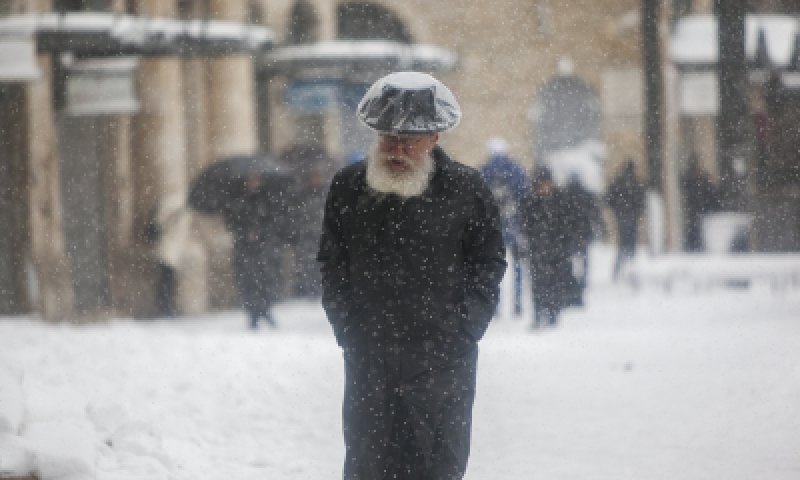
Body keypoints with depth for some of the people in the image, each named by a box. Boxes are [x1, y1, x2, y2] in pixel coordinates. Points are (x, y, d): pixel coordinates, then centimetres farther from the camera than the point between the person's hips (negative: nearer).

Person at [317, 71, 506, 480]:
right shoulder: (348, 187, 5)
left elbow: (489, 266, 4)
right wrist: (347, 329, 3)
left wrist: (460, 333, -4)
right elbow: (332, 266, 12)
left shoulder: (466, 189, -2)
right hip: (368, 361, 2)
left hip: (443, 362, -2)